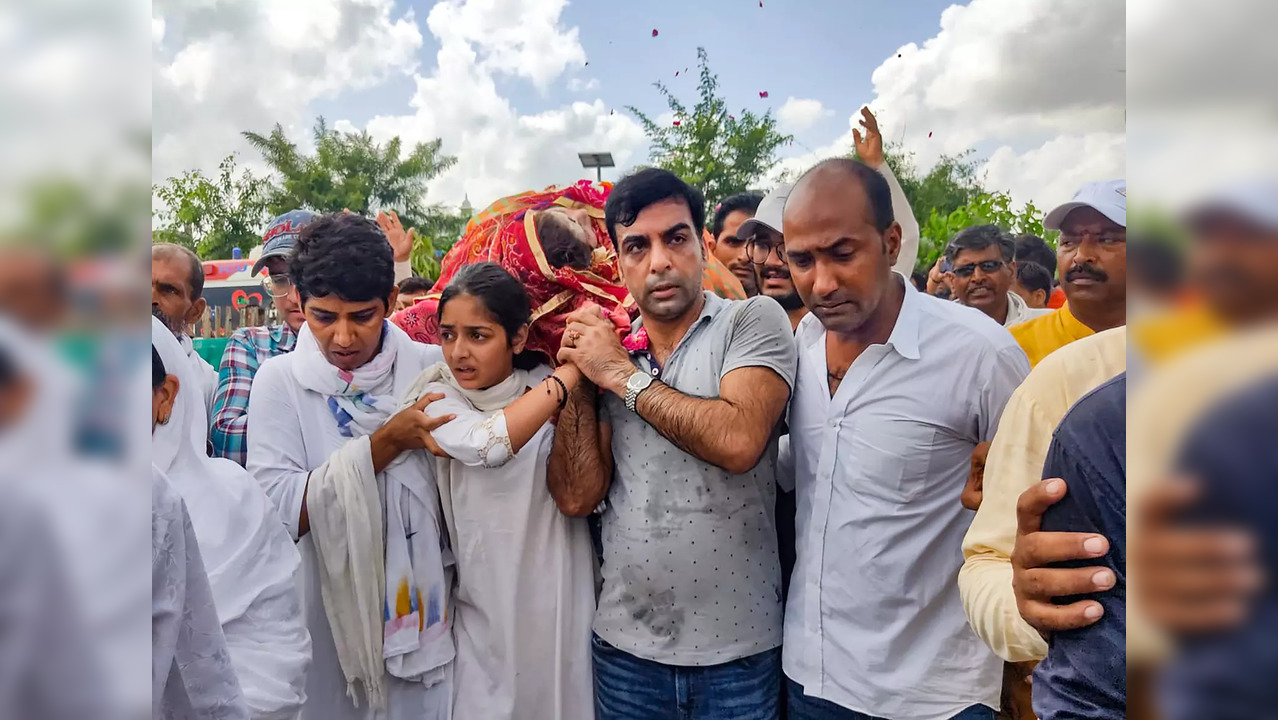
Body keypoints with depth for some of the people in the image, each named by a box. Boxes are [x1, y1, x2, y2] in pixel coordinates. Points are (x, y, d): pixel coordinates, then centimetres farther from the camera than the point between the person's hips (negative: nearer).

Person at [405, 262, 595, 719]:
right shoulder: (437, 397, -6)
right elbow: (486, 444, -29)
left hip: (563, 605, 1)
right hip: (486, 612, -1)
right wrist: (575, 366, -25)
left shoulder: (547, 387, -3)